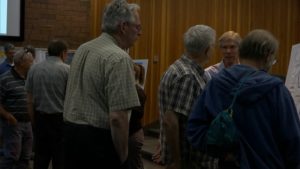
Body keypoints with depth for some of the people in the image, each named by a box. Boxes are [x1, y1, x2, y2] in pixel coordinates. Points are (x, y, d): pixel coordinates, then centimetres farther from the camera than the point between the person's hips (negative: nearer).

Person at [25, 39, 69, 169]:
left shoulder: (34, 69, 3)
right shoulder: (67, 70, -9)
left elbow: (30, 100, 4)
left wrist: (34, 122, 14)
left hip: (40, 118, 4)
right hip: (60, 118, -4)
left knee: (40, 158, 12)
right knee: (60, 159, 5)